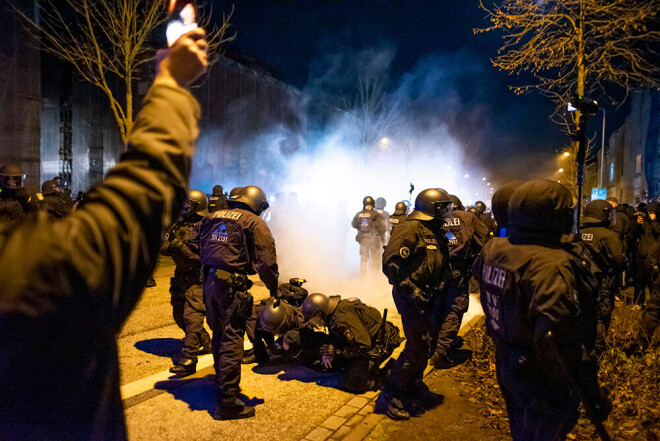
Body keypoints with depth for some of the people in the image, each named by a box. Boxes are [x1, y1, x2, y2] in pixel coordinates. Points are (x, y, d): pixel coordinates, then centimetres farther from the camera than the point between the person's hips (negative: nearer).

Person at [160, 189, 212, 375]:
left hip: (196, 278, -9)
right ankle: (204, 344, 35)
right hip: (181, 276, 9)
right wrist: (170, 240, -14)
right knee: (179, 315, 18)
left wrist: (181, 246, -28)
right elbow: (163, 249, 7)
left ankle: (188, 360, -8)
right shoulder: (179, 225, 8)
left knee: (192, 317, -11)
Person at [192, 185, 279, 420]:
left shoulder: (212, 218, 15)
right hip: (231, 285, -7)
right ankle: (228, 402, 1)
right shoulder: (254, 223, -5)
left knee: (219, 334, 21)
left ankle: (222, 383, 38)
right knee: (231, 340, -3)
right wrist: (273, 288, 1)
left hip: (209, 282, 7)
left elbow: (194, 245, 21)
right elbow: (266, 260, -9)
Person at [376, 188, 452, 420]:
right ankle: (389, 397, 2)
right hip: (412, 295, -9)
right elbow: (390, 263, -23)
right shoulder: (410, 229, -15)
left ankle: (414, 387, 34)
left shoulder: (436, 233, 14)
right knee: (417, 345, -9)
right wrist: (411, 290, -24)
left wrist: (439, 292, 16)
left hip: (430, 296, 9)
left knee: (428, 343, 16)